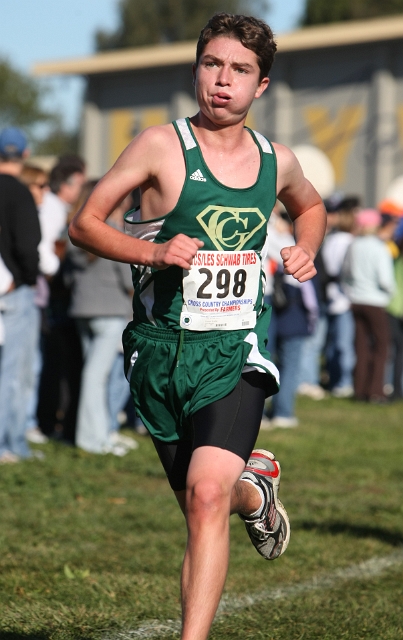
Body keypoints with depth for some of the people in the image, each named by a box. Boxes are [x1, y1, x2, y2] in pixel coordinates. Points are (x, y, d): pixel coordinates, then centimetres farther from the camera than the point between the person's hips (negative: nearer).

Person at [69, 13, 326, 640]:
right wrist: (154, 251, -19)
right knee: (199, 504, 15)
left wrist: (306, 250, 8)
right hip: (160, 350, 0)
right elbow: (84, 224, -3)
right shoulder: (162, 145, -5)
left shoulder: (277, 161, 6)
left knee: (207, 496, -20)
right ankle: (256, 487, 50)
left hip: (235, 353, 0)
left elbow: (311, 205, 29)